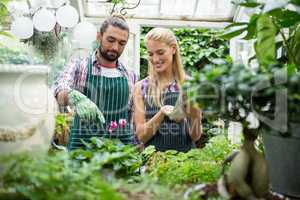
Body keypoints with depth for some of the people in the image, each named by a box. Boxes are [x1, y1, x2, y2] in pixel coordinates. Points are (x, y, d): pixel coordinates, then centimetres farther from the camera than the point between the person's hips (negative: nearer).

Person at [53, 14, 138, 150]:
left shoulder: (131, 77, 10)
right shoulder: (78, 66, 3)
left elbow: (136, 117, 14)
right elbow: (59, 90, -14)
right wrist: (76, 98, -35)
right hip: (82, 145, -2)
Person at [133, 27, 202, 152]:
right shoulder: (141, 87, 0)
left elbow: (195, 136, 1)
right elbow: (141, 136, -4)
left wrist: (196, 116, -18)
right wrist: (162, 113, -19)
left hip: (185, 154, 0)